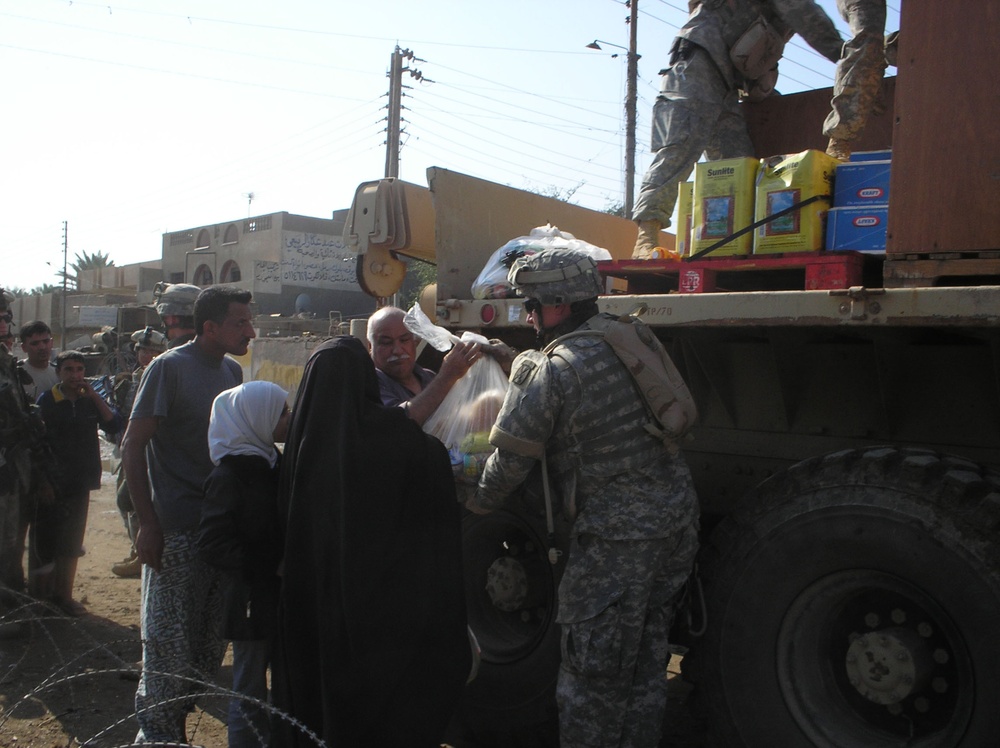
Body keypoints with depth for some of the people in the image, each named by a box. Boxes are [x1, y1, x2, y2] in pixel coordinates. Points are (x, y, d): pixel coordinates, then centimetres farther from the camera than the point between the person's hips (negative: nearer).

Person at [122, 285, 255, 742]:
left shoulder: (232, 371, 10)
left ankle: (173, 722, 34)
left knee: (211, 642, 15)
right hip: (177, 530, -7)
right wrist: (148, 525, -17)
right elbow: (133, 446, -13)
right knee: (170, 642, 2)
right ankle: (156, 732, 22)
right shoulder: (169, 367, -11)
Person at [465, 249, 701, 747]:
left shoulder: (548, 372, -15)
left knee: (593, 673, 8)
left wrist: (477, 504, 10)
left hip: (618, 537, -8)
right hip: (677, 518, 8)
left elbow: (512, 461, -9)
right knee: (646, 659, 22)